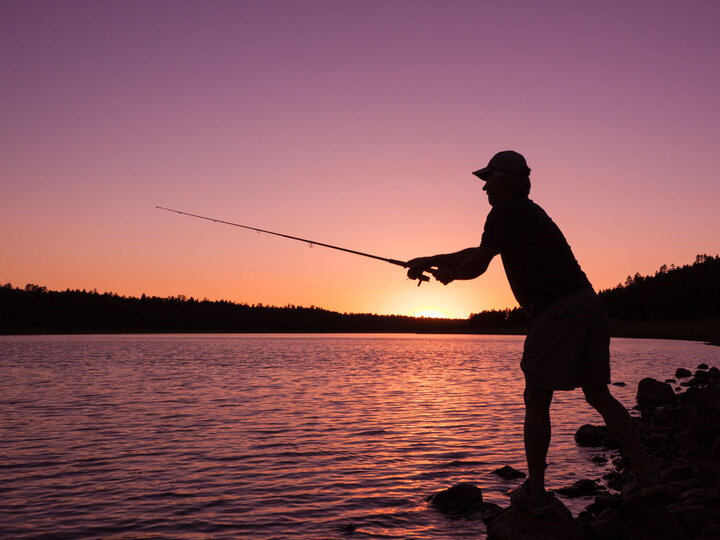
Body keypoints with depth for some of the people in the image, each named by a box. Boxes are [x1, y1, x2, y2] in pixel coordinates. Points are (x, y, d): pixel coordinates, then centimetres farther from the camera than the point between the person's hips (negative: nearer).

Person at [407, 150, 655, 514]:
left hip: (555, 311, -9)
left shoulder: (506, 211, -3)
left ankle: (535, 493, 8)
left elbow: (477, 265, -5)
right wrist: (431, 260, 34)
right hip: (587, 303, 9)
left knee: (536, 402, 1)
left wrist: (448, 273, 16)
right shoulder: (530, 212, 26)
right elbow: (480, 253, 31)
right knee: (598, 395, 12)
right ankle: (645, 477, 10)